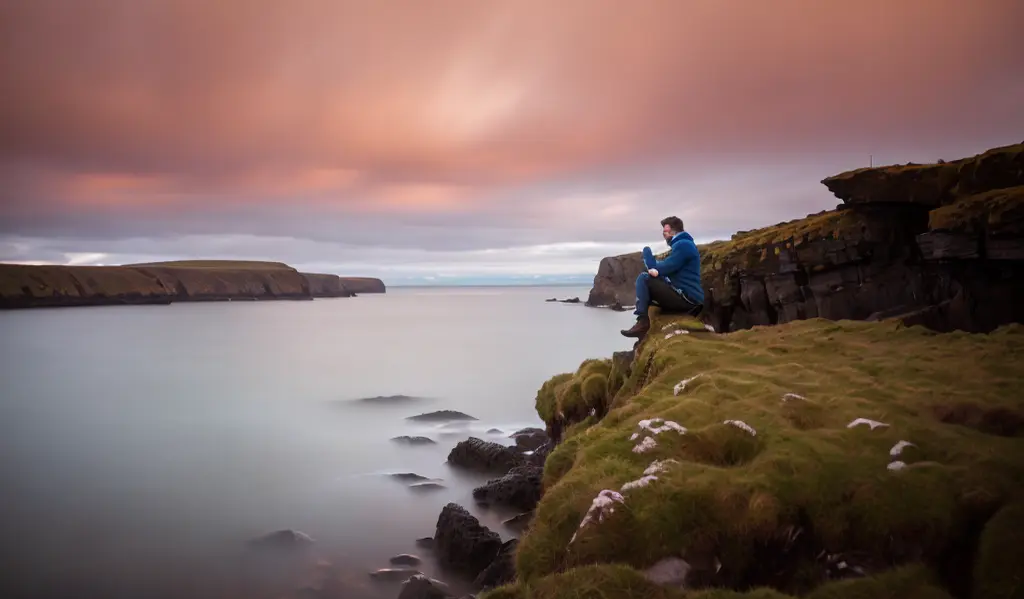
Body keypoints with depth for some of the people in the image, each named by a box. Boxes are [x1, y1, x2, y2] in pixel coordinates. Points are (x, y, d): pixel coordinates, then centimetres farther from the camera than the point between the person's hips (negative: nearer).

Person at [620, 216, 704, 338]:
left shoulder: (683, 245, -12)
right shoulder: (682, 244, 22)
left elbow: (664, 268, -14)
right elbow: (666, 268, 13)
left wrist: (647, 252, 4)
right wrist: (654, 269, -11)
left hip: (686, 298, -11)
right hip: (686, 299, 11)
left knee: (643, 279, -13)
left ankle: (642, 322, -17)